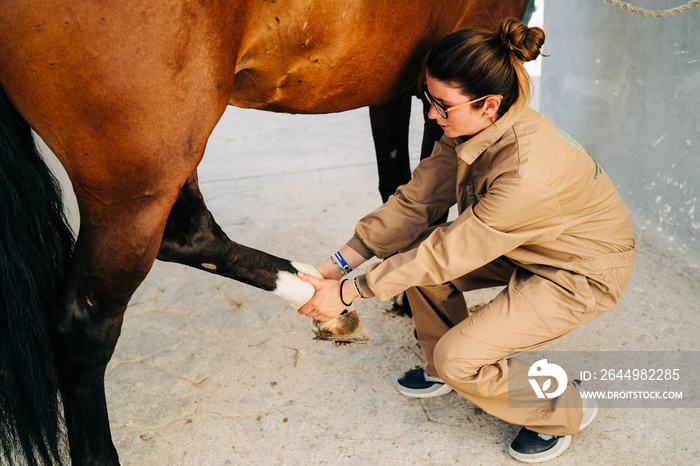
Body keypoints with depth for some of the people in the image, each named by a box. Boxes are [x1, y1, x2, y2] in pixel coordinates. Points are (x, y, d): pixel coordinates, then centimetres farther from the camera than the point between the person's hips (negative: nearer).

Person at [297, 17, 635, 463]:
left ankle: (564, 410, 11)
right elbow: (414, 202, -10)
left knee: (459, 358, -16)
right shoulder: (467, 129, -14)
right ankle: (443, 370, 22)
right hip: (523, 246, 8)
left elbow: (447, 252, -31)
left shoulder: (528, 175, -39)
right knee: (413, 252, -2)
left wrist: (348, 292, -25)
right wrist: (340, 263, -15)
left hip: (581, 273, -8)